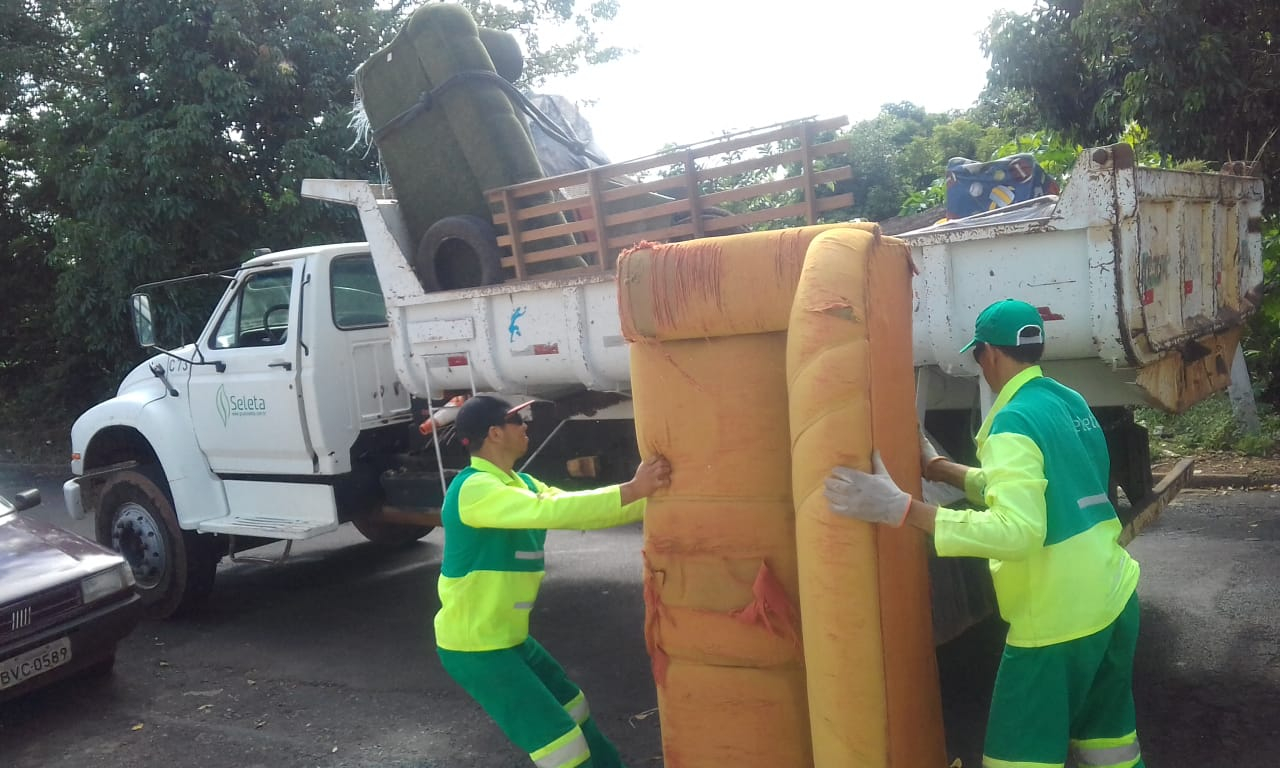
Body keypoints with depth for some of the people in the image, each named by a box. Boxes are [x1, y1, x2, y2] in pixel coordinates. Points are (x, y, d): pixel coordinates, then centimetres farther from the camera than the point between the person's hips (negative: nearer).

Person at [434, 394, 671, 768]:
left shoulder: (521, 484, 7)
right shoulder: (475, 489, -22)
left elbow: (578, 510, 3)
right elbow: (553, 510, -35)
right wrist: (631, 489, -36)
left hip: (510, 637, 10)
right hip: (475, 647, -10)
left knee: (572, 708, 24)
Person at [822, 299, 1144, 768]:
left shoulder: (1013, 422, -19)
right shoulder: (1072, 403, 9)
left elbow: (1016, 530, -32)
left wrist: (902, 509, -36)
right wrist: (937, 468, 20)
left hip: (1059, 620, -9)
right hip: (1114, 600, 9)